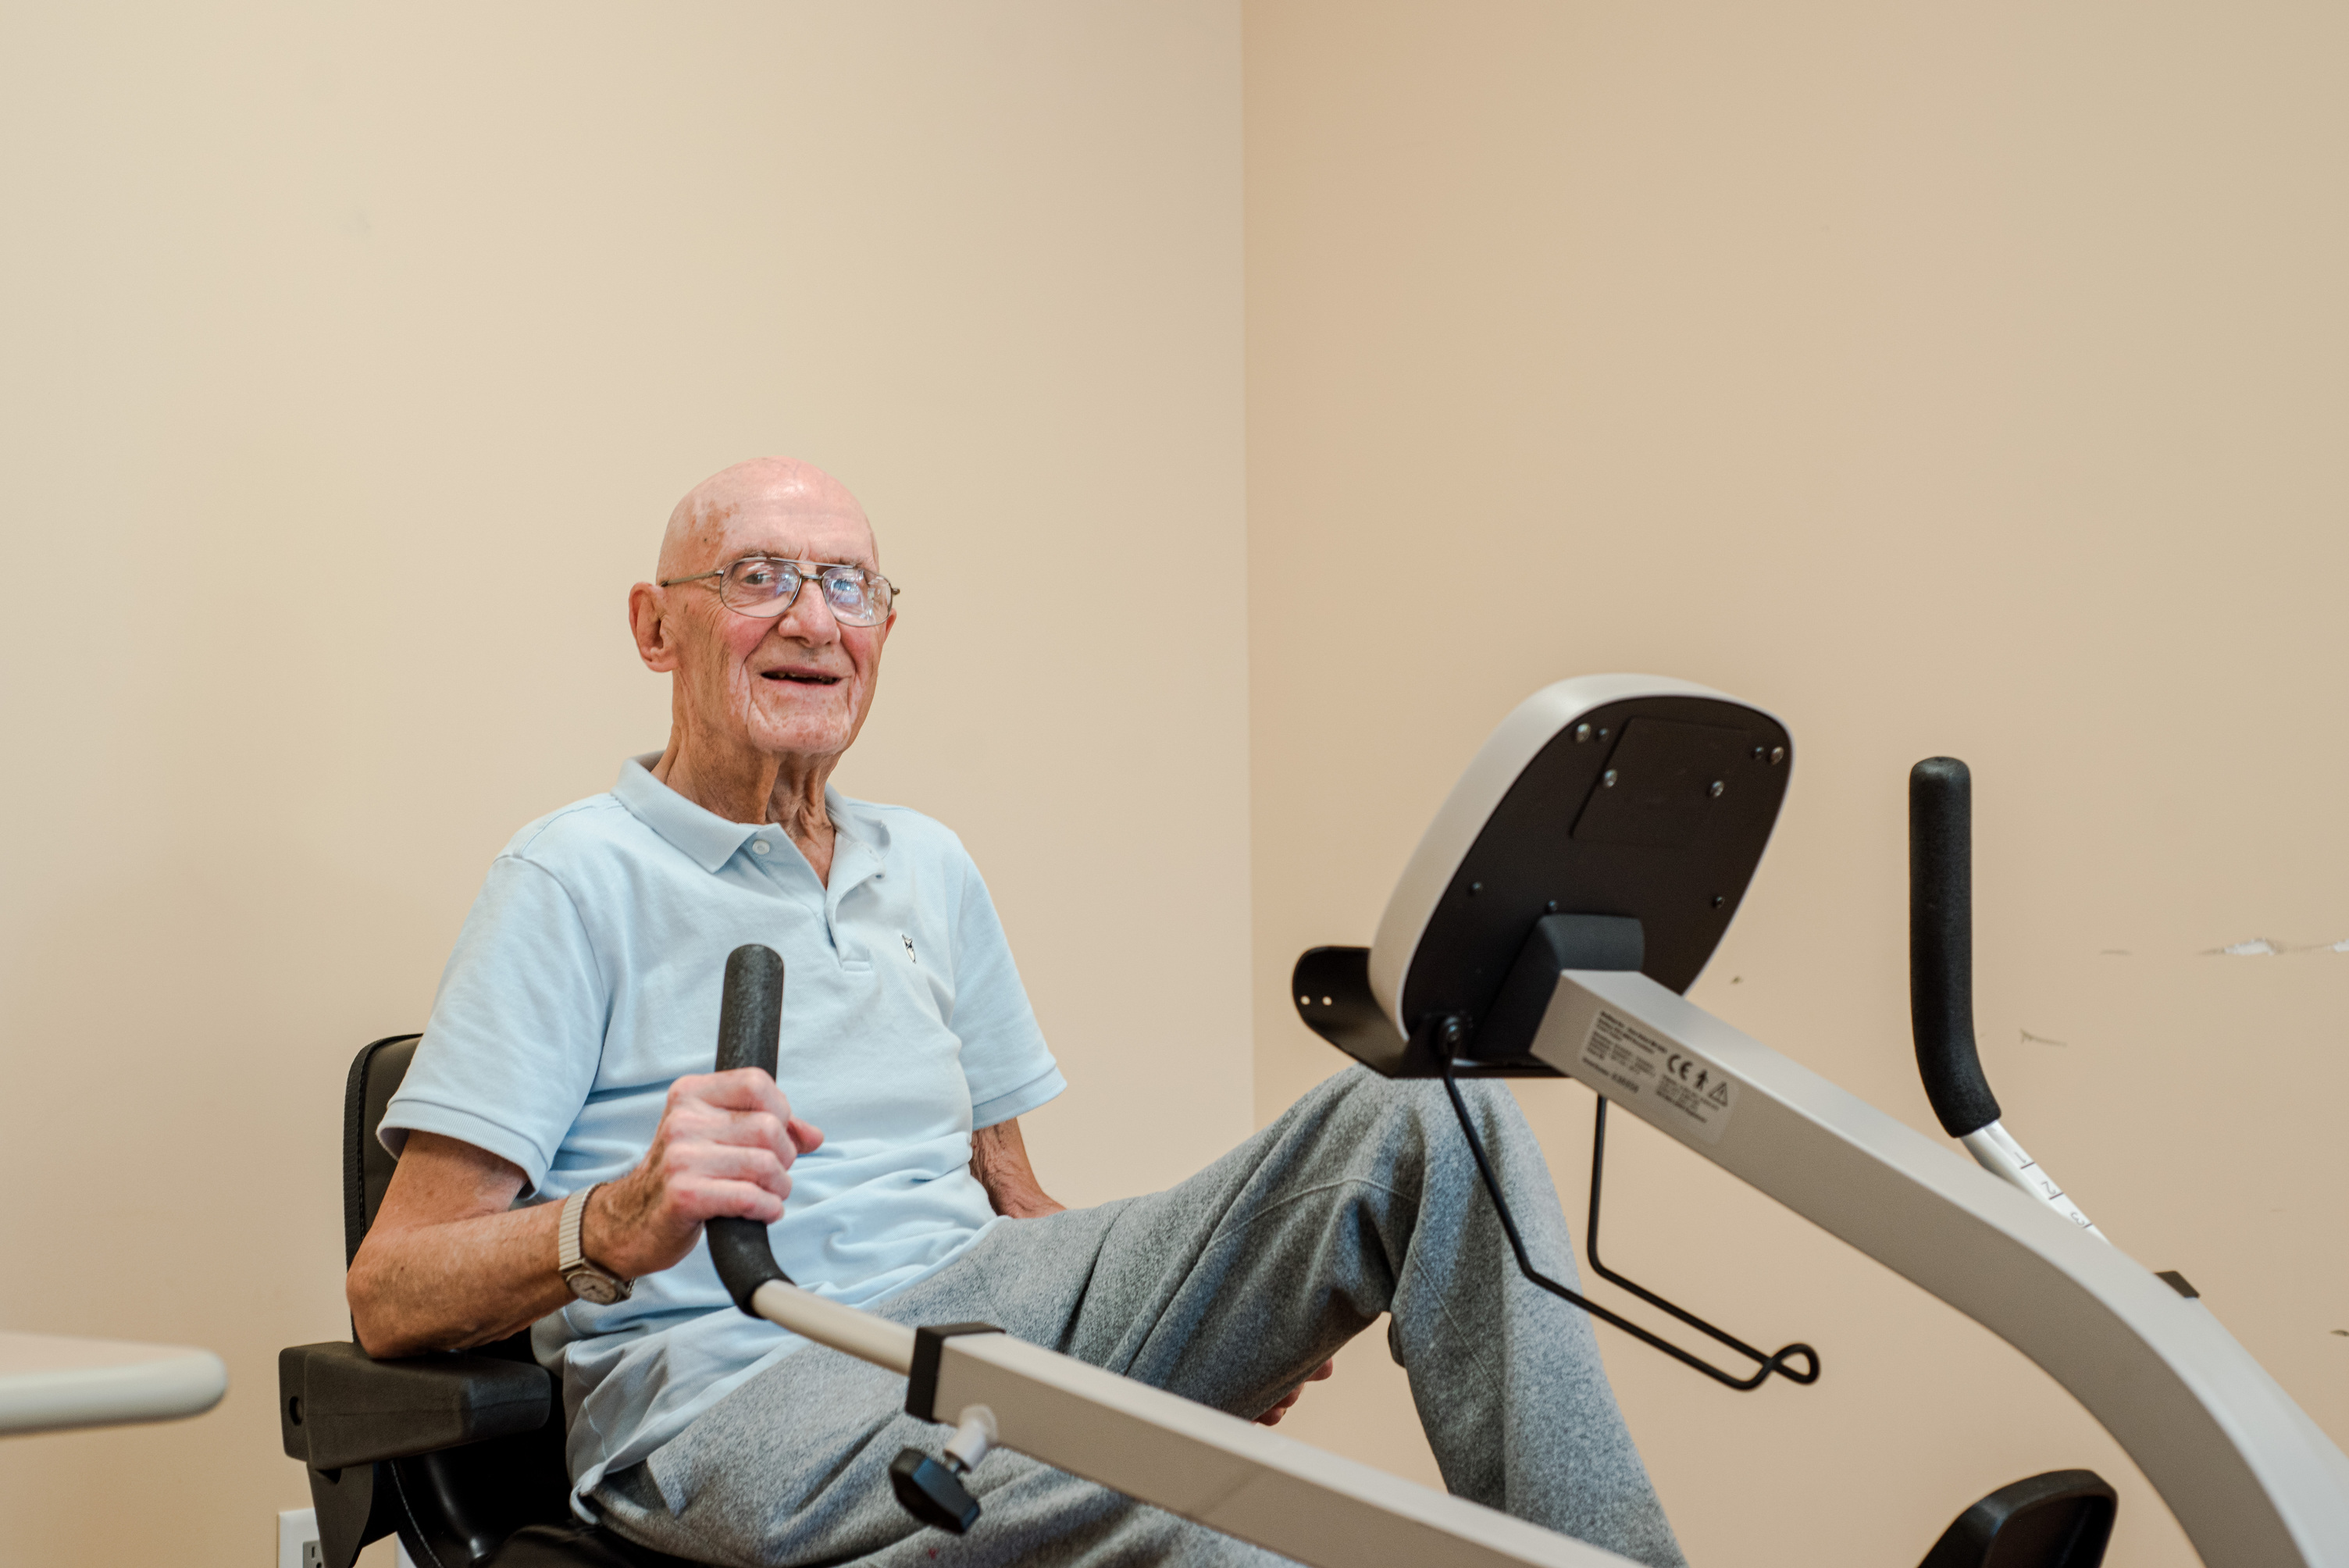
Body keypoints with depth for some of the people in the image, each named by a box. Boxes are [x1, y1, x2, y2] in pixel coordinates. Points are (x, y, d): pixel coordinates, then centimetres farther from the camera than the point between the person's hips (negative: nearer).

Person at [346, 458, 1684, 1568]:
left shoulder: (930, 867, 23)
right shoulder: (580, 879, 1)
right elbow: (394, 1295, -6)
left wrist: (1235, 1300, 7)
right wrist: (619, 1225, -28)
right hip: (738, 1390, -7)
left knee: (1429, 1120, -13)